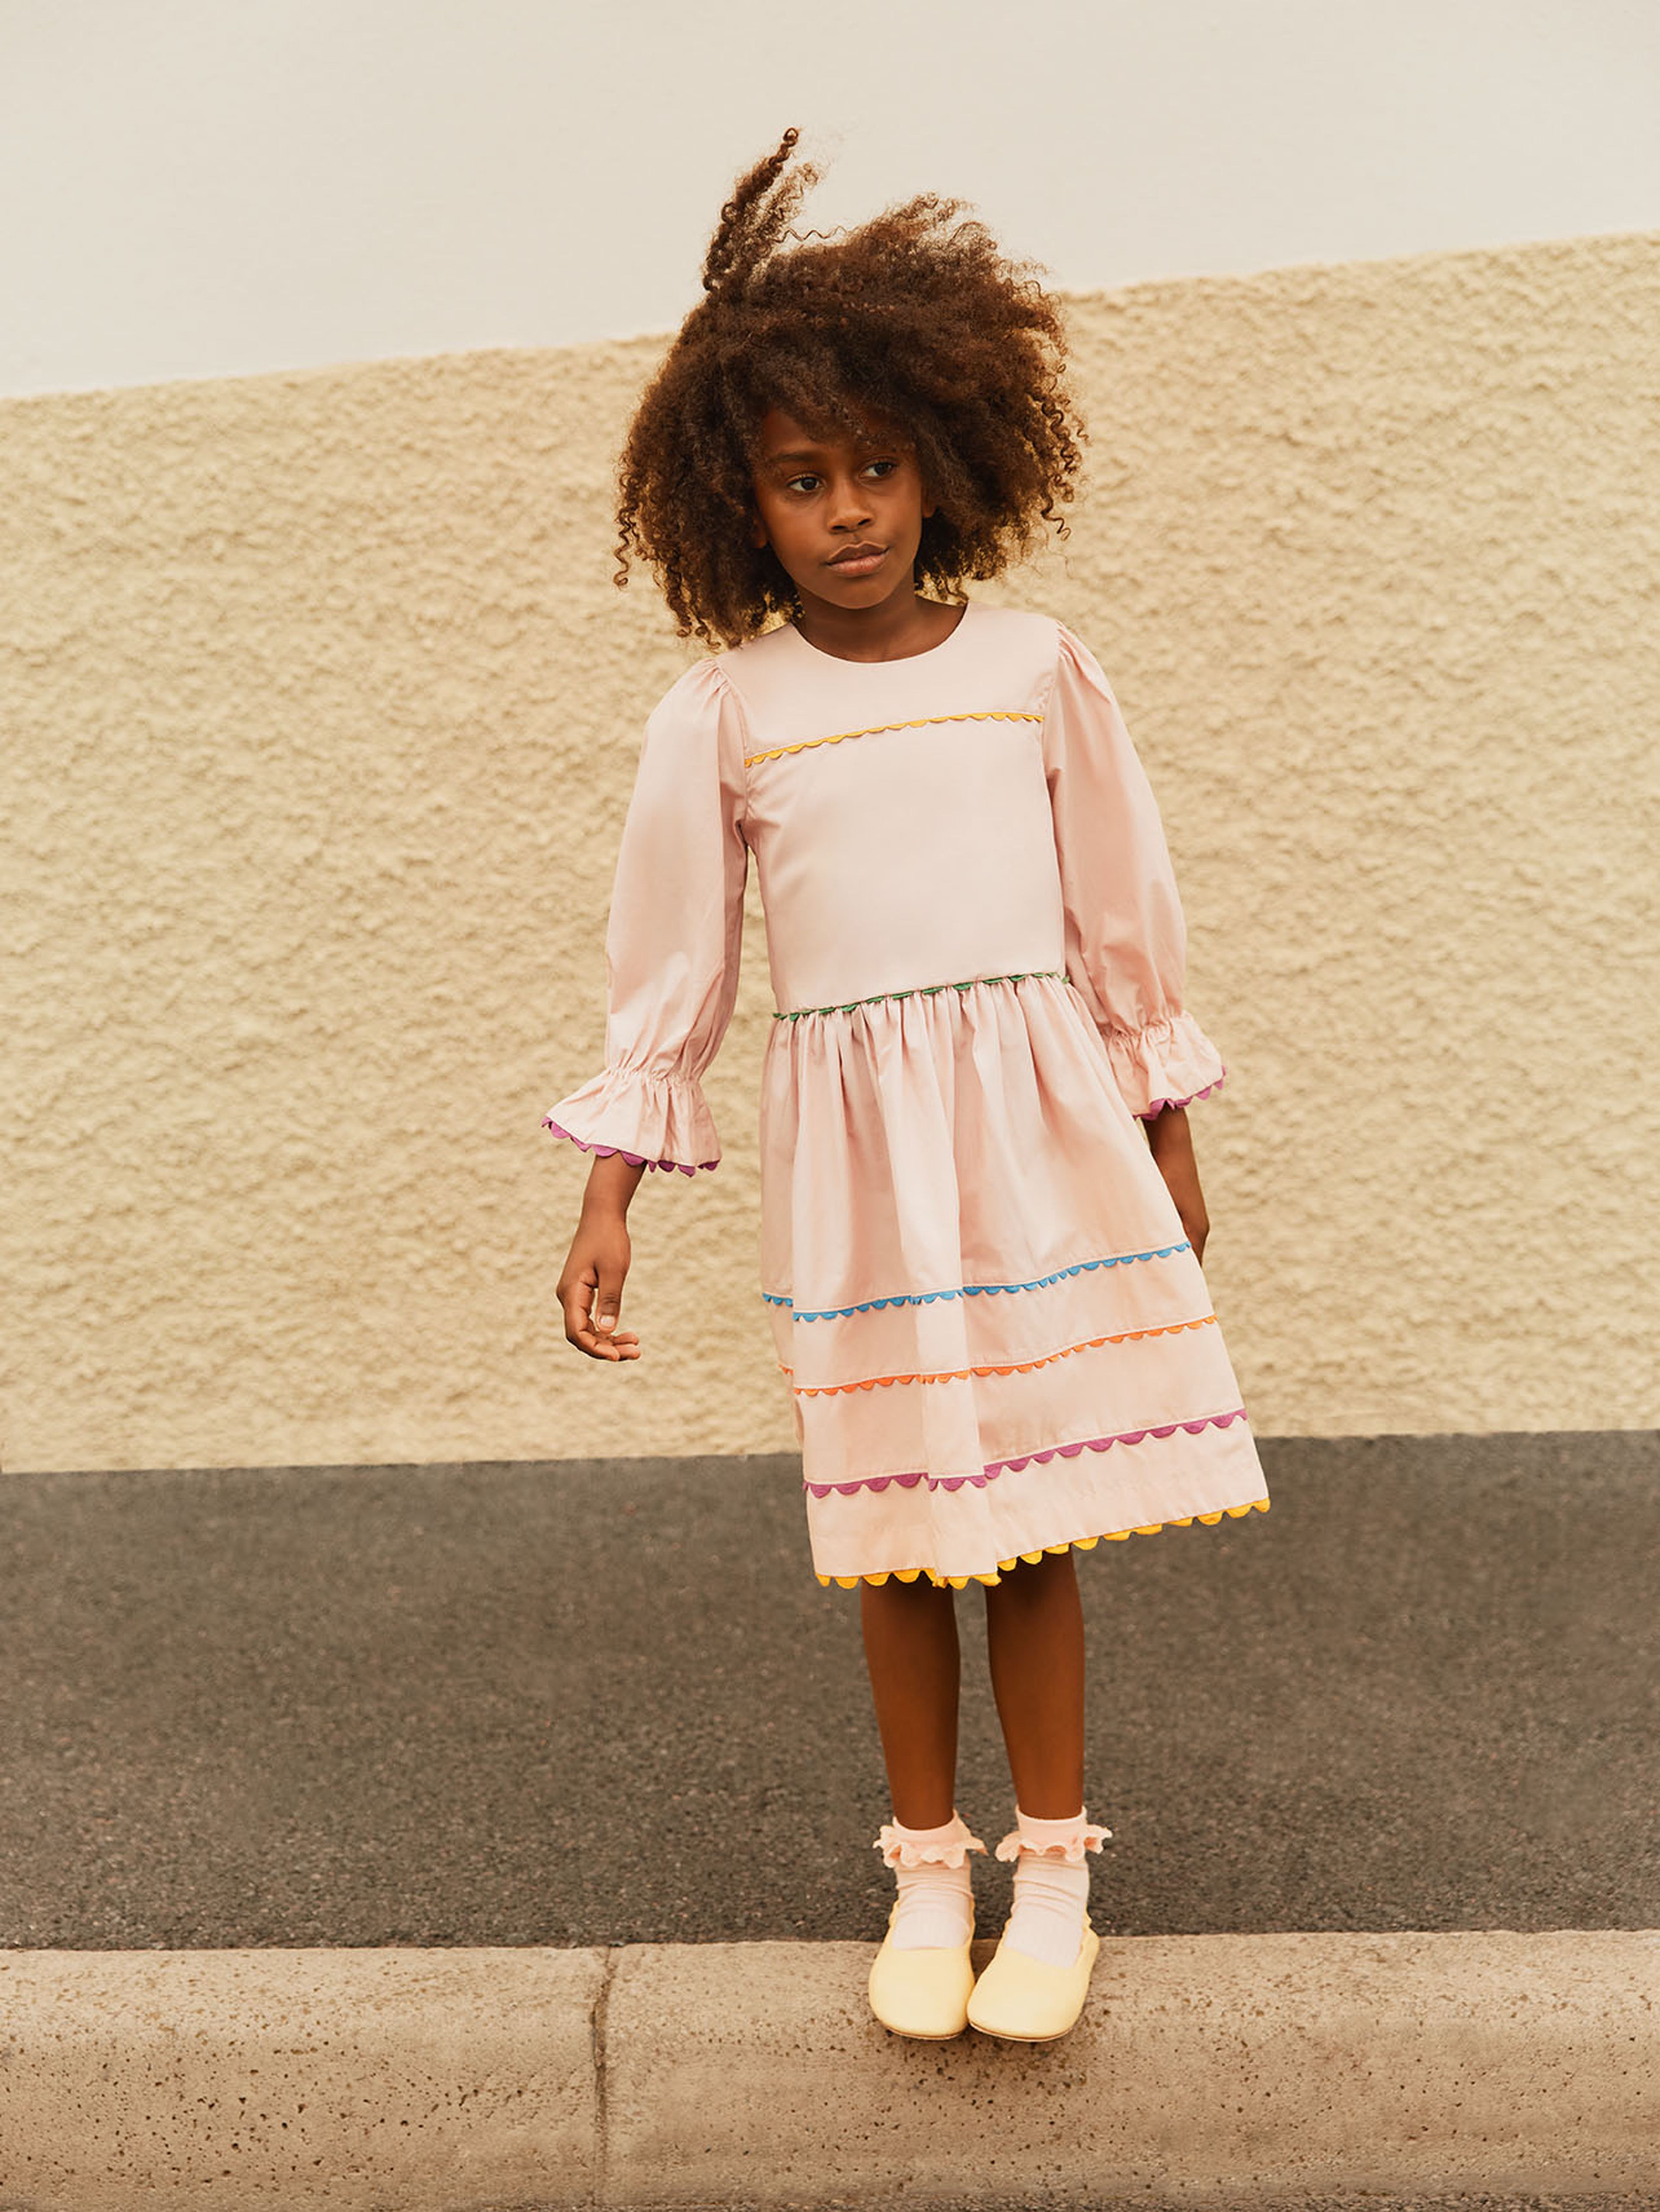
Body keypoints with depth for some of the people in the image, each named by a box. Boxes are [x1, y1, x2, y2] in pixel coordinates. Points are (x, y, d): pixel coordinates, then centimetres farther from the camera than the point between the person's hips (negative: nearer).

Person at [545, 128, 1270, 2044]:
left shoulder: (1035, 668, 2)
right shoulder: (720, 715, 0)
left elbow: (1124, 922, 9)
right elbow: (667, 969, 3)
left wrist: (1169, 1152, 12)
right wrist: (609, 1204, -1)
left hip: (1041, 1136, 0)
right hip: (851, 1159, 0)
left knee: (1033, 1521, 5)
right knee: (896, 1536, 8)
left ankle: (1054, 1874, 22)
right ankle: (927, 1871, 27)